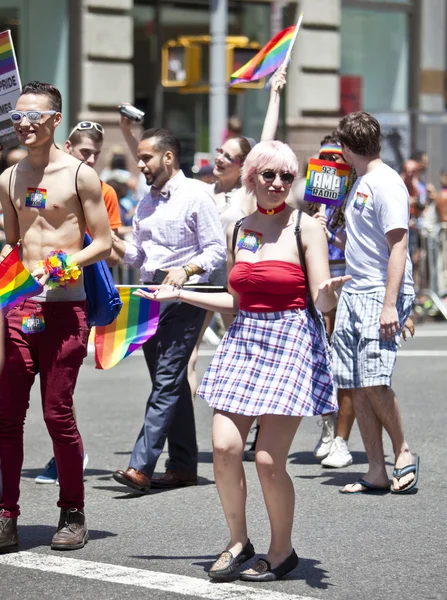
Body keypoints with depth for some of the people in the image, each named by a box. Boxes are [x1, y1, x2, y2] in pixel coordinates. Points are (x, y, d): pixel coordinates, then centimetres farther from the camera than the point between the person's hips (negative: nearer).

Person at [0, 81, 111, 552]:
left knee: (57, 414, -3)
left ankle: (73, 514, 11)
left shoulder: (79, 175, -1)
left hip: (63, 307, -5)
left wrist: (63, 265, -16)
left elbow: (102, 244, -2)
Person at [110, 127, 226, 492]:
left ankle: (141, 467, -20)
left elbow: (217, 250, -8)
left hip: (184, 298, -8)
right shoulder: (145, 205, 18)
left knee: (167, 381, -13)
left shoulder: (195, 195, -5)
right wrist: (112, 240, 2)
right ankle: (183, 466, 16)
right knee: (170, 383, 10)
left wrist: (186, 270, -23)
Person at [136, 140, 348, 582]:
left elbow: (323, 302, -9)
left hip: (291, 341, -5)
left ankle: (282, 550, 12)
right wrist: (179, 295, 20)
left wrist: (329, 292, -32)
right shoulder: (239, 230, 12)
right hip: (243, 339, 5)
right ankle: (238, 541, 12)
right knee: (224, 447, -8)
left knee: (269, 460, -8)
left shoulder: (305, 228, -3)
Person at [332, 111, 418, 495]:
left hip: (381, 295, -9)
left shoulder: (386, 184, -12)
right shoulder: (361, 182, 16)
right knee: (357, 386, 4)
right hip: (354, 292, 9)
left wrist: (390, 305, -22)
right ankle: (377, 473, 7)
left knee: (374, 381, -16)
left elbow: (398, 247, -17)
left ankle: (403, 452, 5)